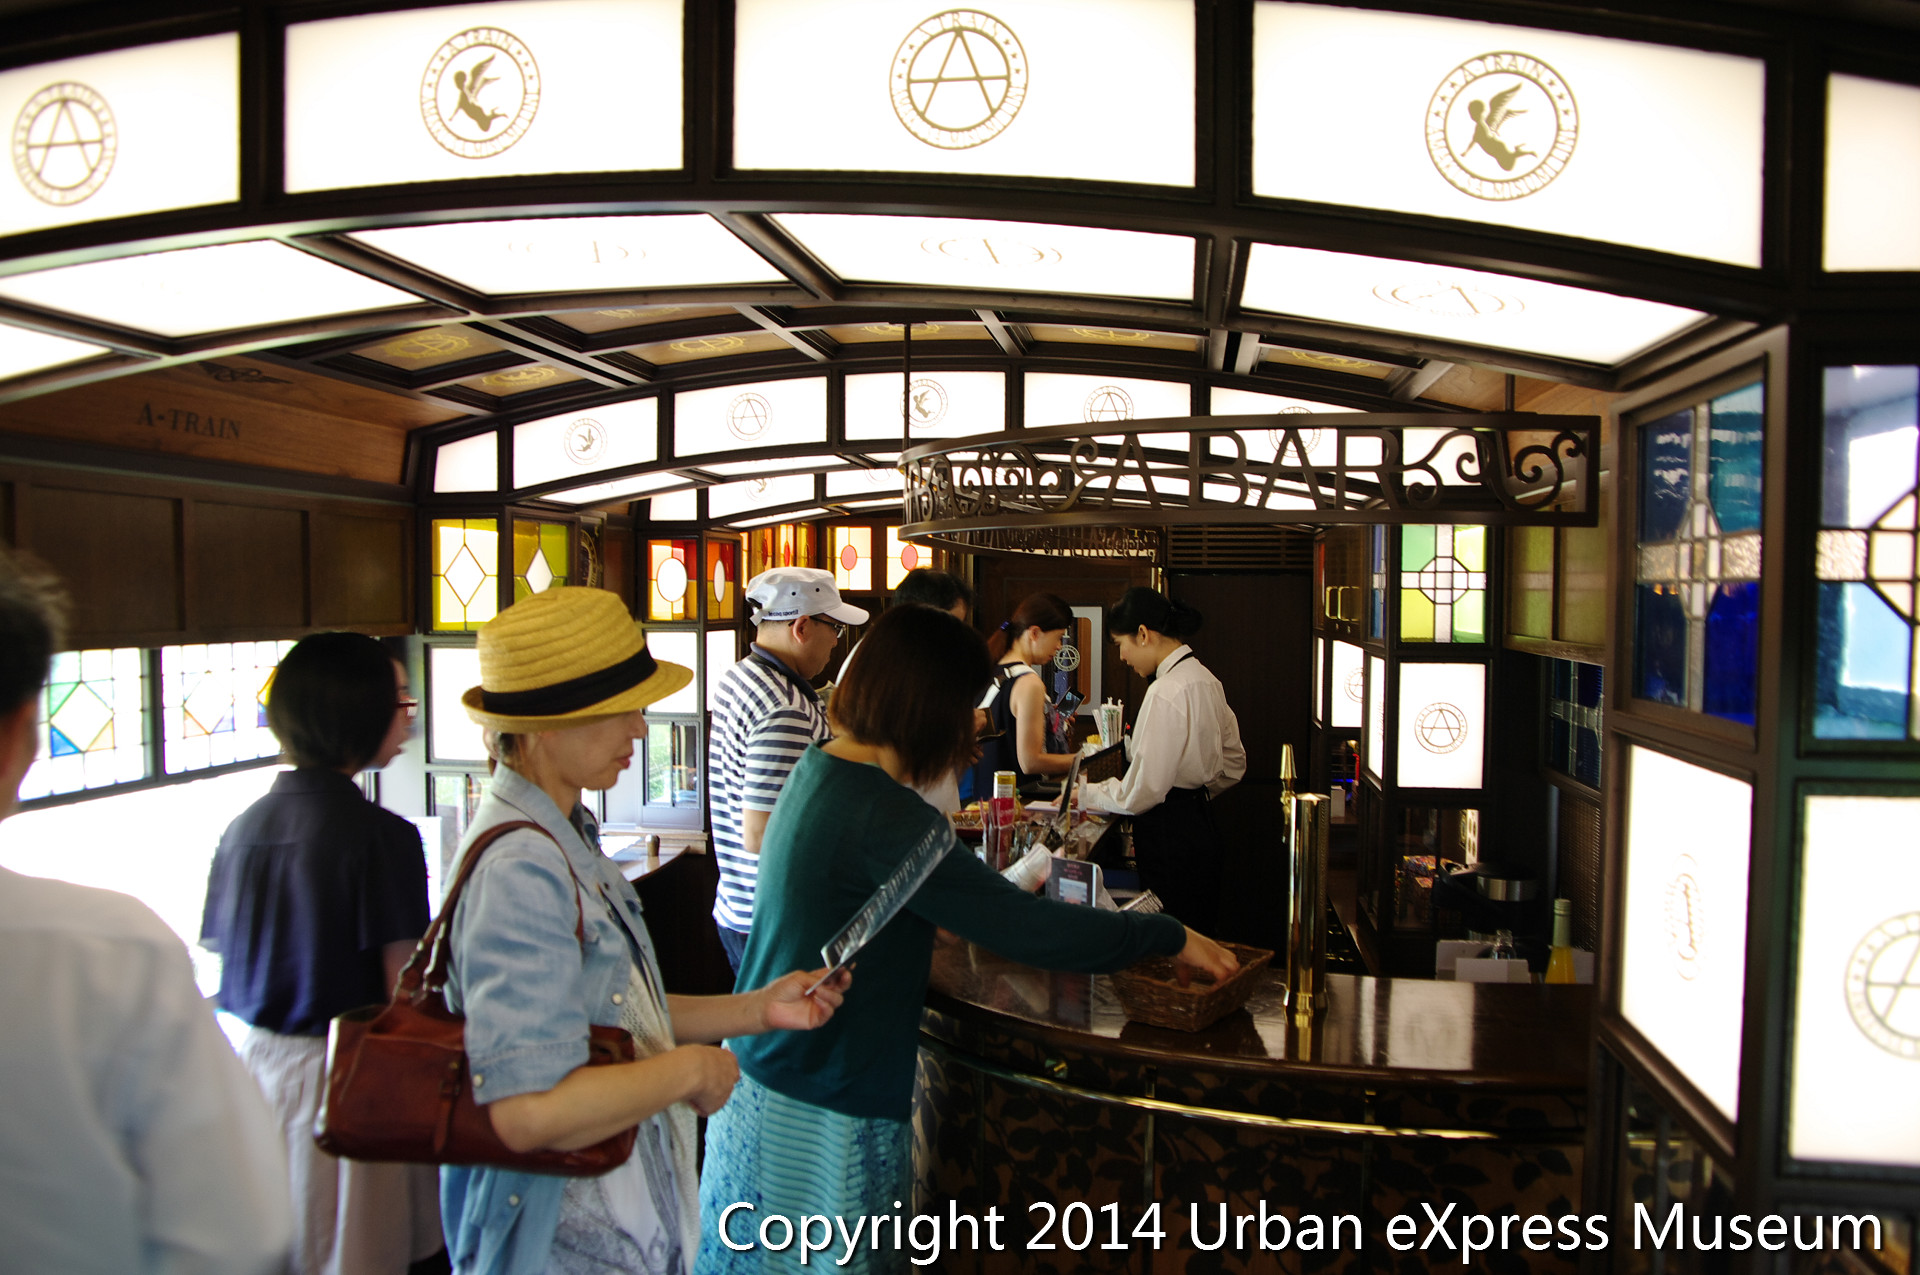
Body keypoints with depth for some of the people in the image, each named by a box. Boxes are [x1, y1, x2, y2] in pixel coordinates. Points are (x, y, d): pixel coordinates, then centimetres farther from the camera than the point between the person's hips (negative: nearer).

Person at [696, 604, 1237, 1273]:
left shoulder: (818, 769, 3)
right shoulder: (881, 816, -27)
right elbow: (1020, 928, -24)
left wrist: (1011, 894, 15)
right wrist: (1169, 937, -14)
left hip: (764, 1064, 9)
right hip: (824, 1110, -9)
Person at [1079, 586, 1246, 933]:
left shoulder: (1165, 693, -19)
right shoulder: (1206, 680, 10)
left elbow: (1140, 793, -20)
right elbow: (1233, 765, 20)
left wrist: (1085, 794, -5)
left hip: (1169, 839, -10)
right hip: (1200, 825, 10)